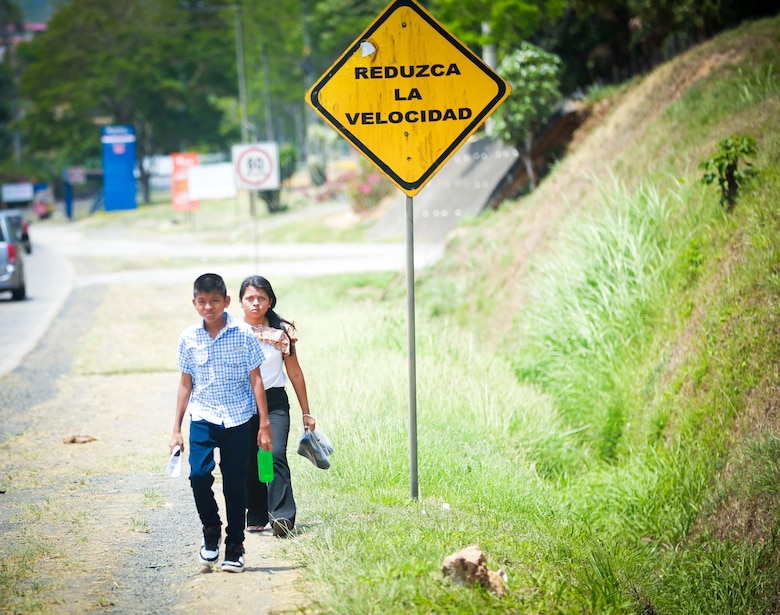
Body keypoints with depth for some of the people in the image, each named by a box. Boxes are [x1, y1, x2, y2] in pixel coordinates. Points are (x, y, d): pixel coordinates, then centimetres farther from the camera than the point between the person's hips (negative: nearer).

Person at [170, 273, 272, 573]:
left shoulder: (243, 334, -4)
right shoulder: (189, 338, 2)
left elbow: (255, 379, 0)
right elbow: (185, 383, 10)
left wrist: (264, 424, -3)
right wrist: (176, 429, 9)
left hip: (237, 418, -1)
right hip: (202, 417, 1)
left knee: (235, 483, 3)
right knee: (198, 473, -17)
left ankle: (235, 548, 15)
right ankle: (211, 529, 7)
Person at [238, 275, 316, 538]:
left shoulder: (281, 331, 1)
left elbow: (295, 373, 6)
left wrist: (306, 413, 8)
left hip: (275, 401, -2)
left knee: (275, 455, -18)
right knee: (249, 462, 4)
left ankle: (282, 517, -23)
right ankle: (256, 517, 17)